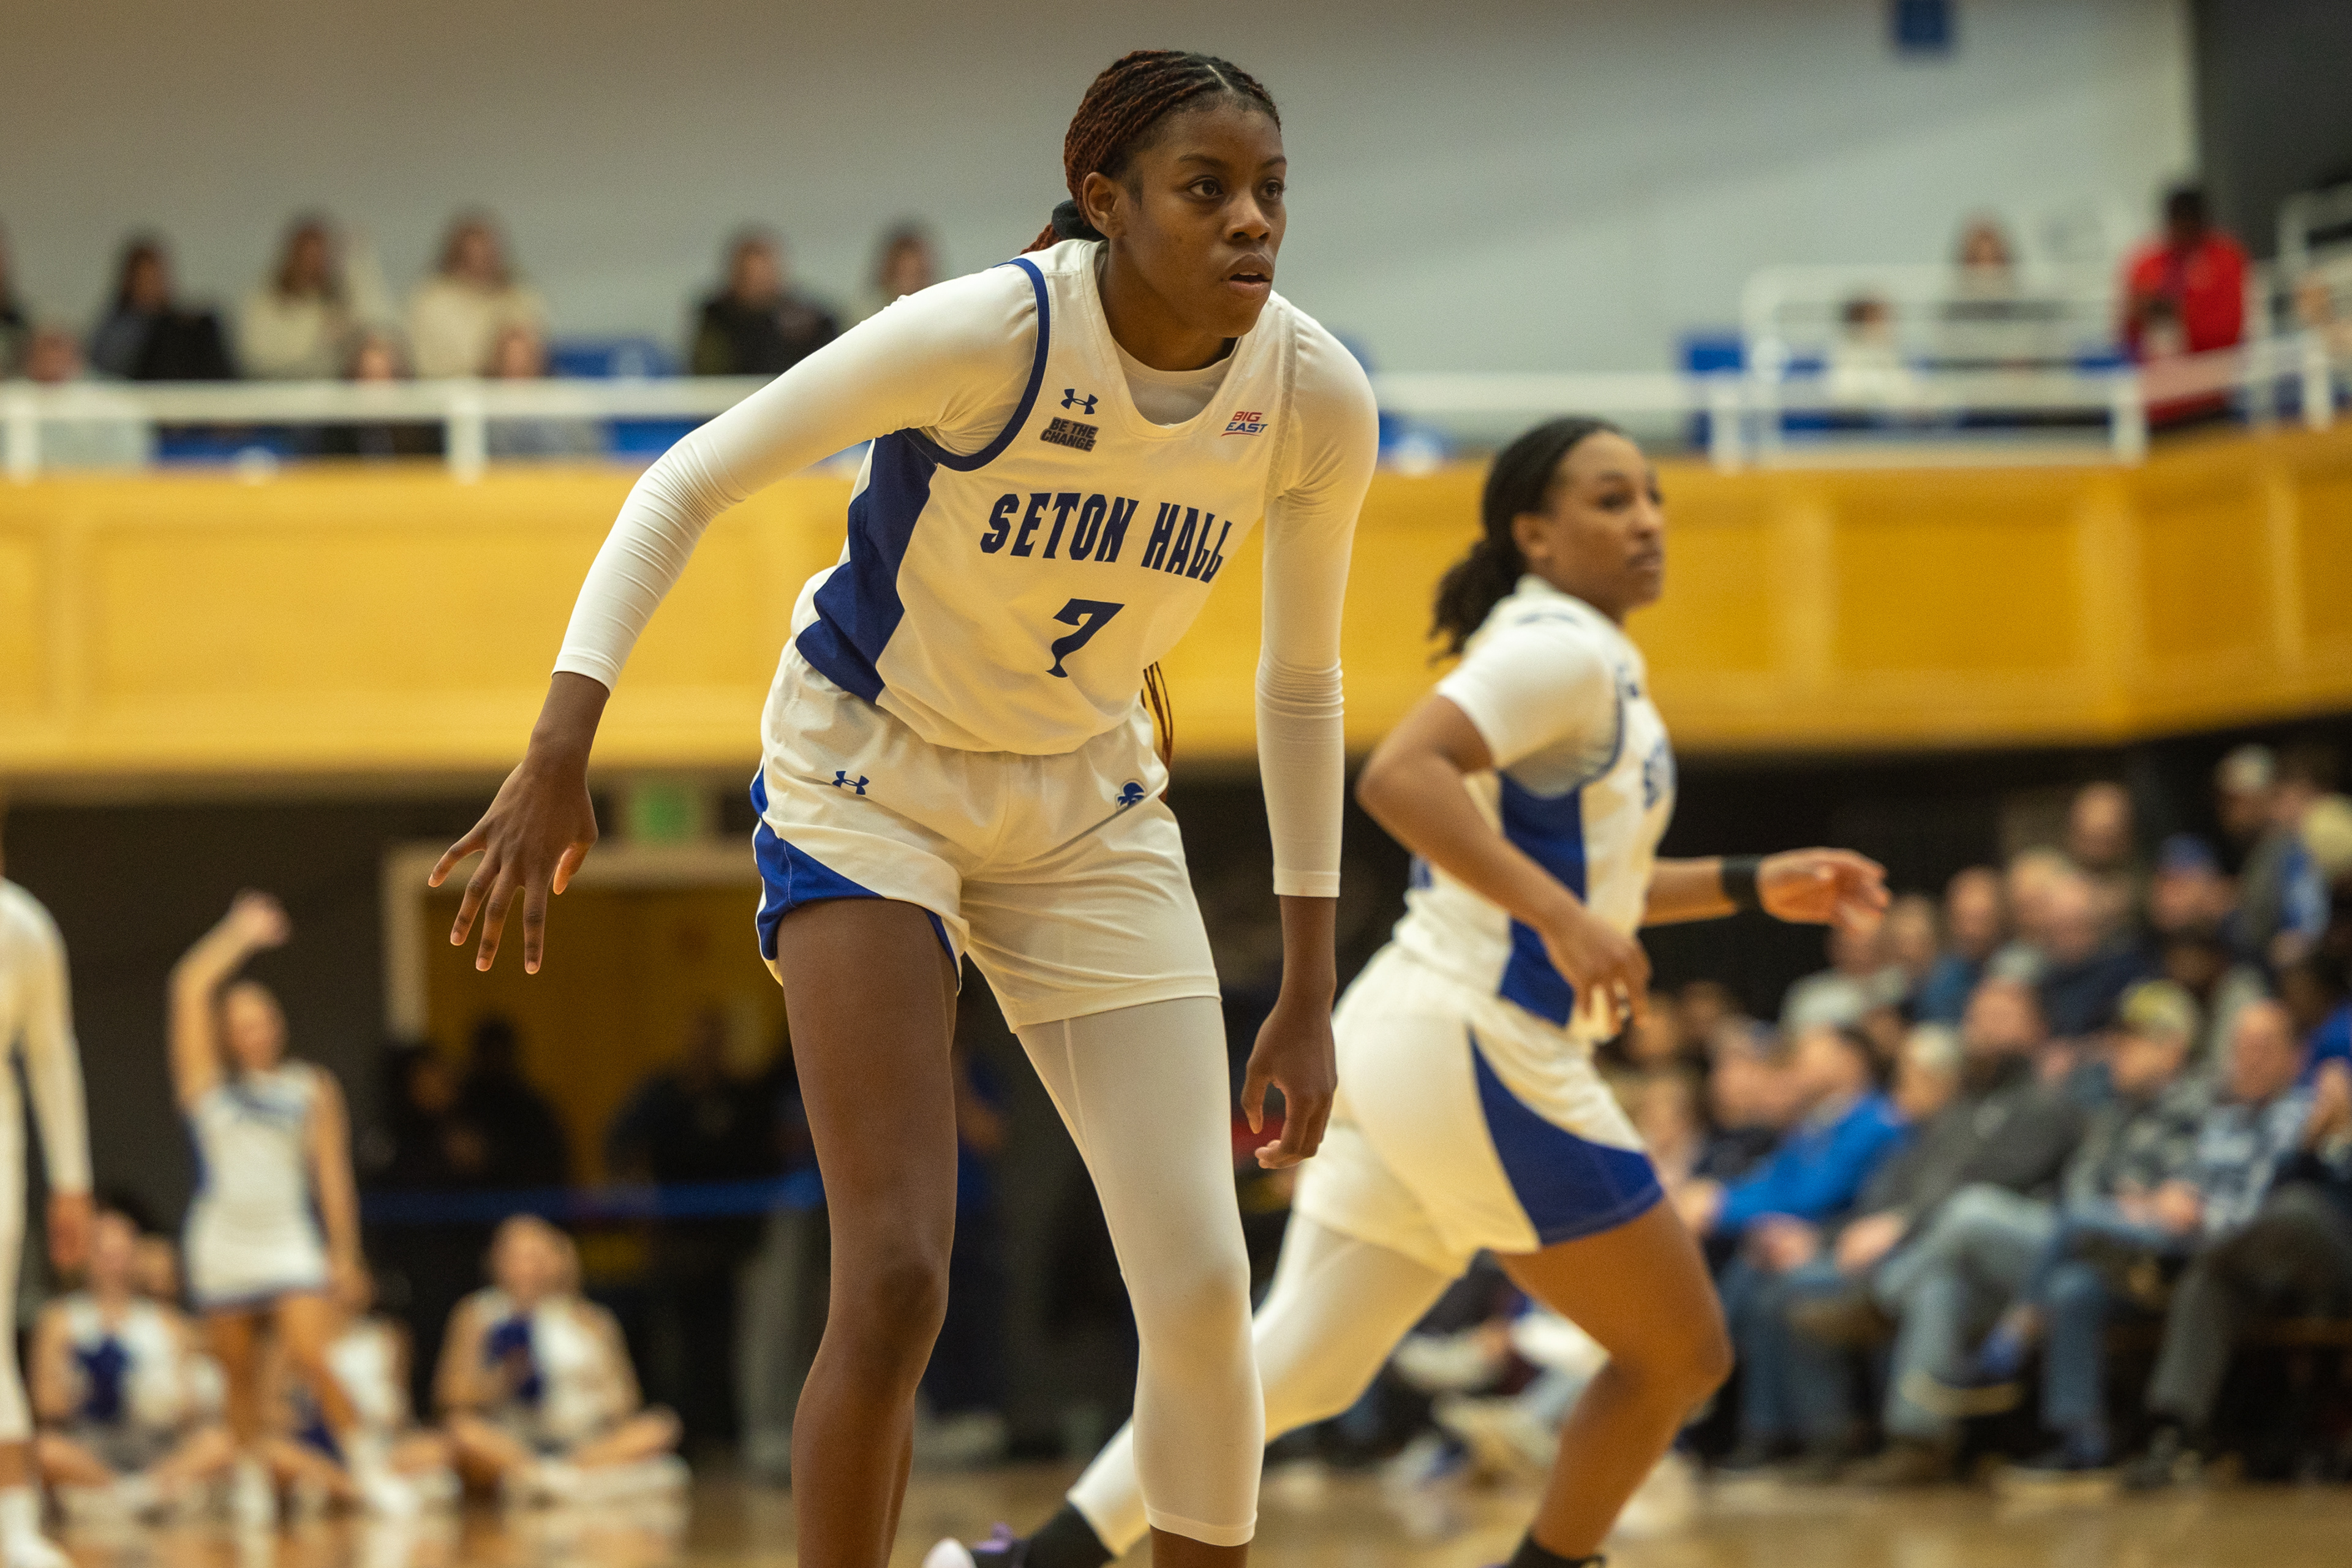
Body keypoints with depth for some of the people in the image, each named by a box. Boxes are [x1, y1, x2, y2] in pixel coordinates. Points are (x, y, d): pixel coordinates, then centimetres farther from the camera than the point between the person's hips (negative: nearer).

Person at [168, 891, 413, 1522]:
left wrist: (344, 1253, 2)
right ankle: (252, 1479, 21)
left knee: (310, 1356, -16)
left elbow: (332, 1172, 6)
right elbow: (189, 988, -5)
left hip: (292, 1246, -1)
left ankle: (369, 1464, -6)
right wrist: (240, 935, 0)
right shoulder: (208, 1083, 5)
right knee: (241, 1373, 6)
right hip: (223, 1249, 1)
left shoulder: (311, 1089, 7)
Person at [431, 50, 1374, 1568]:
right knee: (897, 1283, -17)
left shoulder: (1319, 398, -14)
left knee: (1204, 1286, -6)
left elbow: (1301, 682, 1)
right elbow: (689, 483, -19)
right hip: (866, 783, -4)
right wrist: (563, 745, -29)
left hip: (1089, 805, 4)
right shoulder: (992, 333, -28)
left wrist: (1308, 996, 2)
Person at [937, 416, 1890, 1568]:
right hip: (1481, 1053, -10)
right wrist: (1563, 919, -30)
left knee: (1295, 1371, 6)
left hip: (1400, 1043, 10)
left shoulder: (1579, 659, 21)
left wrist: (1752, 887, 27)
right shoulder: (1559, 650, -11)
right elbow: (1398, 777, -26)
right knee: (1680, 1355, 4)